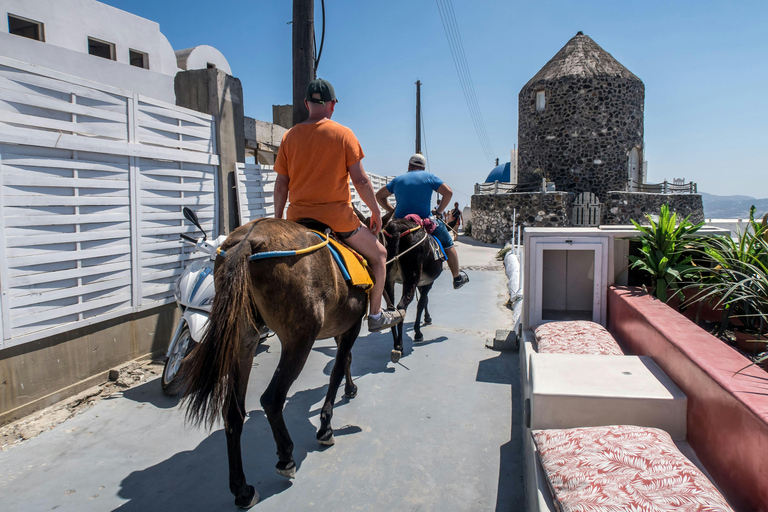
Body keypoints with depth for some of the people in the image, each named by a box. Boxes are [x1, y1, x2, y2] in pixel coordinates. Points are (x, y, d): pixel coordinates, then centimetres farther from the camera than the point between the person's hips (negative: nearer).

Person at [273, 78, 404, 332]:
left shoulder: (289, 136, 4)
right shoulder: (343, 134, -4)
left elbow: (281, 184, 5)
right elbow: (360, 180, -6)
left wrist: (277, 221, 14)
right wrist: (376, 211, 6)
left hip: (297, 217, 4)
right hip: (337, 216, -3)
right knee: (379, 254, 16)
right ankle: (376, 316, 20)